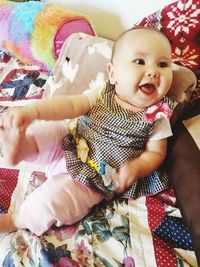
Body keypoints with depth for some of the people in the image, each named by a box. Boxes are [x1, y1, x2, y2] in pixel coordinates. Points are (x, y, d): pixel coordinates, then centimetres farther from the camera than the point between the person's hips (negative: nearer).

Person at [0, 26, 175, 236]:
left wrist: (136, 167, -27)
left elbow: (156, 153, -3)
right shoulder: (102, 95, -9)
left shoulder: (157, 119, -12)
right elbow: (69, 104, -18)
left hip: (93, 179, -3)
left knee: (53, 198, -20)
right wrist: (31, 111, -35)